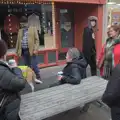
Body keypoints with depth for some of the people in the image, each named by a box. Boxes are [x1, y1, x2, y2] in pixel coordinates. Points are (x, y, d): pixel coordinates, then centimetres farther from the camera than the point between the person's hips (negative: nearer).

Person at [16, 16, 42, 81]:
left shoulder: (33, 29, 3)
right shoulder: (20, 31, 16)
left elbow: (37, 40, -2)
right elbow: (18, 41, 17)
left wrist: (36, 49, -13)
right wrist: (17, 51, 11)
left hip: (31, 50, -4)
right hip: (23, 51, 4)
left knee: (34, 65, -5)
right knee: (27, 66, 11)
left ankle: (38, 78, 8)